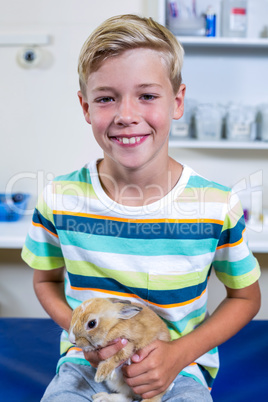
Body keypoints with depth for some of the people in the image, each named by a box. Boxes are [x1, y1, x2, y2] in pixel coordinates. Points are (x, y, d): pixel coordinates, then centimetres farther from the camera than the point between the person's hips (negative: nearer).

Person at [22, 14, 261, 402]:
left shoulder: (218, 205, -14)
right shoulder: (59, 199, -11)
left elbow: (245, 297, 0)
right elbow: (46, 280, 5)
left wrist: (179, 353, -13)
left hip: (180, 369, 1)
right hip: (86, 363, 0)